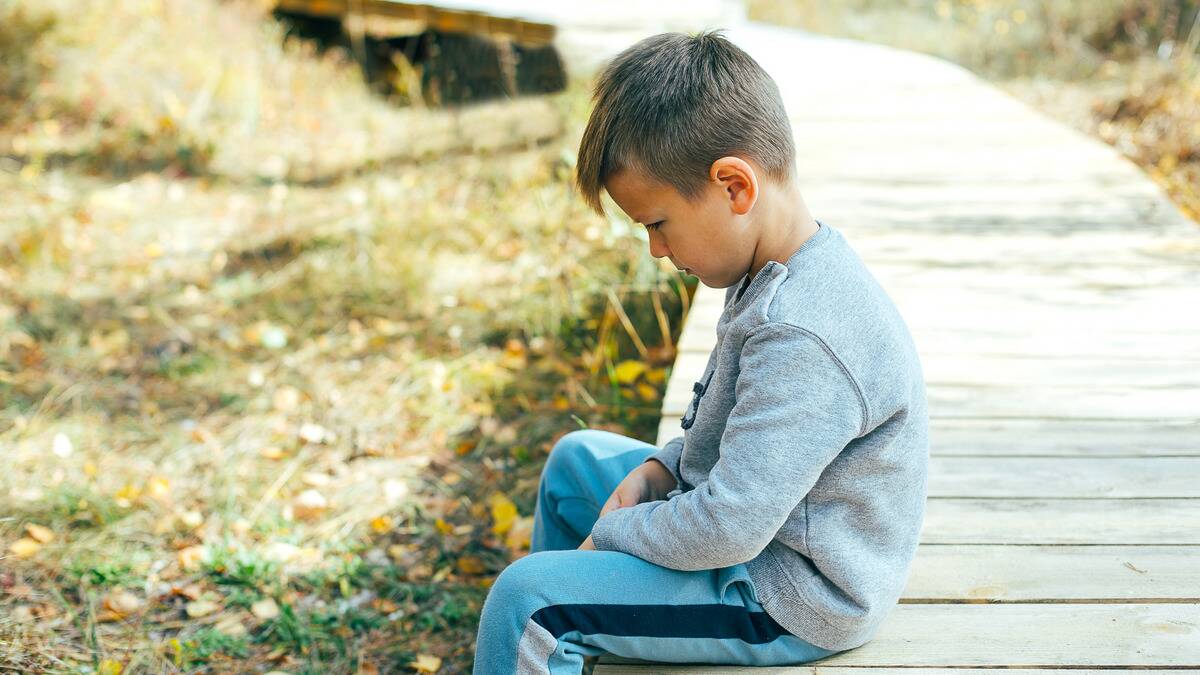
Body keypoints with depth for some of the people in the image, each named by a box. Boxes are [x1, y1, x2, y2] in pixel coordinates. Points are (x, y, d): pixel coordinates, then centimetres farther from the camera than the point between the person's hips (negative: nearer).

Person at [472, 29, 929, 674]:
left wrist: (608, 534, -14)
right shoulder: (784, 274, 0)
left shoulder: (801, 340, -32)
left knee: (526, 599, -18)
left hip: (793, 600, -10)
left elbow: (728, 529, -31)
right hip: (765, 527, 10)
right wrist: (661, 468, 1)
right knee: (576, 457, 21)